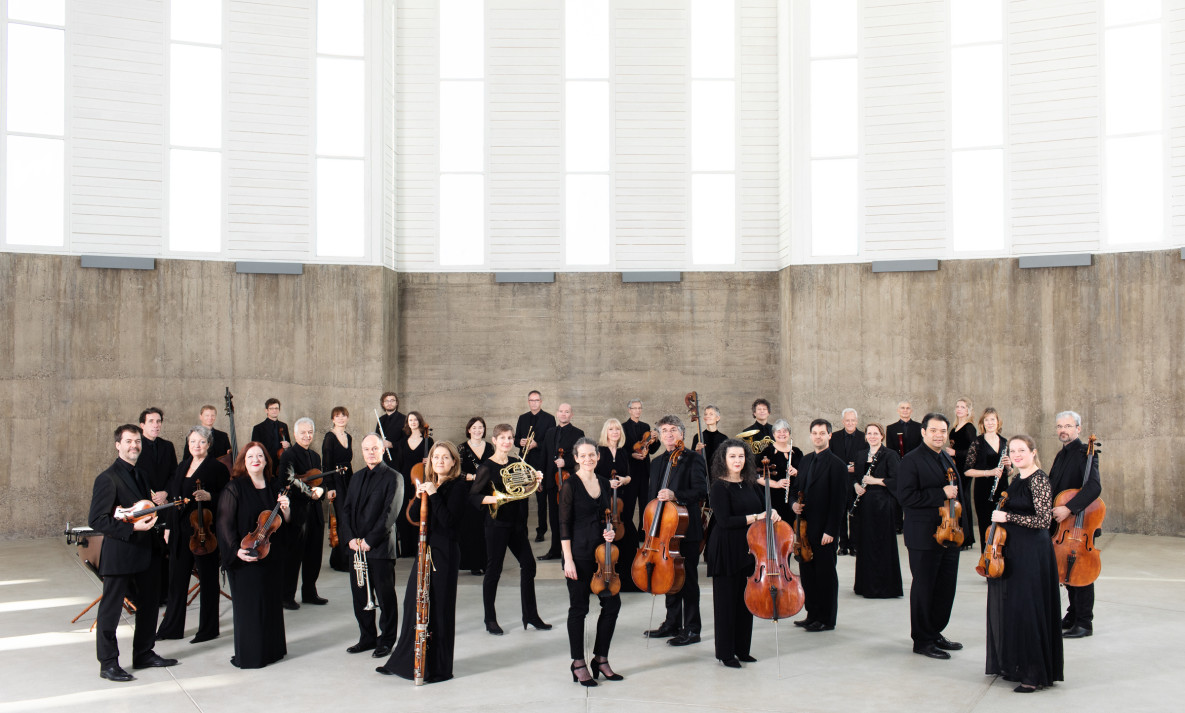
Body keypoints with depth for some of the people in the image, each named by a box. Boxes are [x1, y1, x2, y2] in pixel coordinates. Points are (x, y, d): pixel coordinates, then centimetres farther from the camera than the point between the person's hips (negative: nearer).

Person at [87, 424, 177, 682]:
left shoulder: (140, 476, 15)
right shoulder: (108, 478, -13)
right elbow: (97, 520, -18)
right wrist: (133, 528, -24)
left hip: (146, 553, 9)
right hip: (119, 556, -9)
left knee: (149, 604, 16)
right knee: (110, 609, 2)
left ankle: (144, 654, 29)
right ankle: (108, 664, 12)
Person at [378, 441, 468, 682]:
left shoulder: (458, 486, -8)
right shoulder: (429, 484, 13)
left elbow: (449, 520, -19)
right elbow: (415, 517, 7)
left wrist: (433, 495, -20)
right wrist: (419, 496, -9)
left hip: (445, 553, -7)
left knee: (439, 608, -1)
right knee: (413, 602, 11)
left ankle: (439, 668, 9)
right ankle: (405, 660, 26)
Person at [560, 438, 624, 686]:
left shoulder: (606, 484, 9)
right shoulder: (570, 486, -8)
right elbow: (564, 525, -10)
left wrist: (610, 531, -2)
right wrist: (568, 559, -14)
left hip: (602, 552, 6)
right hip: (580, 554, -6)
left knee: (612, 604, 4)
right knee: (579, 608, 3)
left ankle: (600, 658, 20)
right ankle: (578, 664, 15)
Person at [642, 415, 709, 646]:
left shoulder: (693, 459, -5)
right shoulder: (656, 463, 16)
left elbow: (701, 491, -16)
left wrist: (675, 495, -30)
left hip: (687, 529, -7)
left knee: (688, 579, -2)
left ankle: (692, 629, 4)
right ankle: (672, 623, 25)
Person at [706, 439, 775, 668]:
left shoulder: (751, 484, 8)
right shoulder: (719, 487, -11)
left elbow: (764, 505, 17)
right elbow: (724, 520, -19)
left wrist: (772, 513, -6)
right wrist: (755, 517, -19)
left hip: (749, 548, 6)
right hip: (726, 551, -6)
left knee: (746, 599, 11)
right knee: (727, 600, 2)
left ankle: (742, 649, 22)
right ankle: (725, 653, 12)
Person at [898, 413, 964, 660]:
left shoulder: (948, 460, 16)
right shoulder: (911, 460, -10)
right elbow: (906, 496, -20)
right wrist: (941, 494, -21)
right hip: (925, 537, -8)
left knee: (946, 588, 12)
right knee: (924, 588, 1)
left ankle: (935, 633, 27)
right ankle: (922, 640, 11)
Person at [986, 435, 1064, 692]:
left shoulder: (1038, 479, -14)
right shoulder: (1017, 479, 13)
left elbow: (1044, 520, -20)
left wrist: (1008, 517, -18)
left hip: (1032, 553, -9)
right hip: (1013, 551, 9)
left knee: (1027, 610, -5)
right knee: (1009, 608, 13)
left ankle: (1035, 674, 3)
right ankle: (1014, 665, 24)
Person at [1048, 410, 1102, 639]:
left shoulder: (1084, 453, -13)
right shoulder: (1061, 455, 15)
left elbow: (1094, 486, -27)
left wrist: (1069, 508, -34)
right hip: (1063, 524, 8)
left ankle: (1084, 622, 3)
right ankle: (1073, 615, 25)